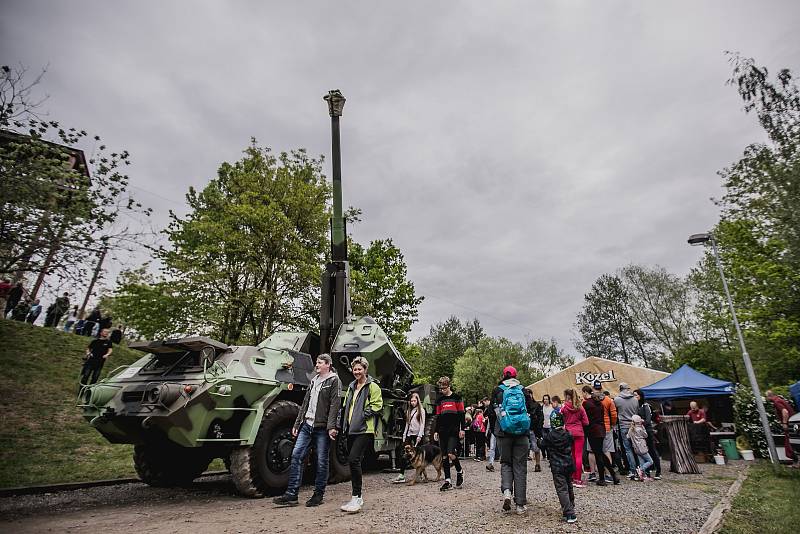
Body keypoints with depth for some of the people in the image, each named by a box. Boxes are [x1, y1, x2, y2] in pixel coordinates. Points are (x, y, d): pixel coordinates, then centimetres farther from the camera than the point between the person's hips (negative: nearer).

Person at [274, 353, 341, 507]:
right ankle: (291, 494, 8)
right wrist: (297, 424, 16)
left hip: (322, 427, -6)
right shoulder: (313, 381, 18)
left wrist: (331, 426, -19)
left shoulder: (333, 380, -3)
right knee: (296, 455, 1)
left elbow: (334, 405, -12)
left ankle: (318, 494, 16)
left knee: (321, 461, 3)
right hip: (307, 425, 7)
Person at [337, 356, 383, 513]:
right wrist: (338, 426, 11)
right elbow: (345, 407, 20)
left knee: (353, 460, -17)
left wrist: (362, 415, -14)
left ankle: (356, 497, -7)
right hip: (351, 430, 7)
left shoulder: (372, 386, -3)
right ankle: (356, 497, 22)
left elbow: (377, 406, -10)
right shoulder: (352, 387, 19)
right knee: (353, 462, 10)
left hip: (365, 430, -7)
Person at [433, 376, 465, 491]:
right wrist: (436, 431, 11)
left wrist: (462, 429, -6)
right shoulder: (440, 400, 13)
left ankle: (460, 472, 13)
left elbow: (461, 414, -1)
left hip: (454, 431, -5)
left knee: (451, 454, -15)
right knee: (444, 457, 4)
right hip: (443, 431, 5)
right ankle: (448, 481, 13)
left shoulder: (456, 397, 0)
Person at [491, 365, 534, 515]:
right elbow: (531, 410, 5)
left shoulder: (498, 390, 1)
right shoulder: (524, 390, 3)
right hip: (522, 434, 1)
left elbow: (492, 411, 5)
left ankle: (506, 490, -8)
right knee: (520, 466, 7)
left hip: (504, 433, -1)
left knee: (506, 463, 15)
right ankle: (520, 504, 9)